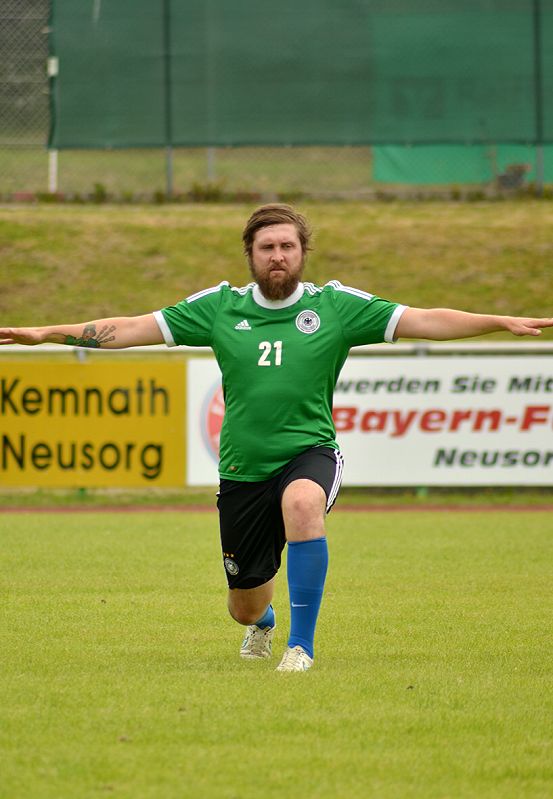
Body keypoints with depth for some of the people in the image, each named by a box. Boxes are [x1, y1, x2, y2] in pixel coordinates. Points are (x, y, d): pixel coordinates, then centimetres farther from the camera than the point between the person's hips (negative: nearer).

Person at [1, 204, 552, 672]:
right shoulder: (219, 307, 2)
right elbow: (133, 329, 4)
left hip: (310, 453, -3)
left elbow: (423, 321, -5)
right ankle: (263, 623, 55)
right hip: (243, 470, 3)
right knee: (244, 605, 12)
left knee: (302, 502, -40)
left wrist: (502, 323, -14)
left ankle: (301, 642, -27)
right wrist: (48, 333, -2)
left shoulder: (336, 306, -1)